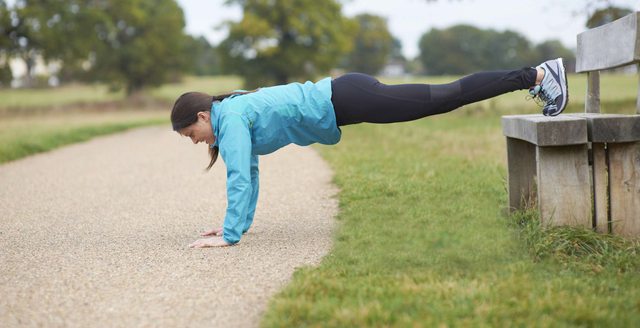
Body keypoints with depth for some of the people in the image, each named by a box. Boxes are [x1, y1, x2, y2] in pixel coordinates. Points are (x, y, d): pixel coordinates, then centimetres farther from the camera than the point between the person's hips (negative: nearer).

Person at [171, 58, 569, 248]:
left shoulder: (230, 117, -13)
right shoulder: (234, 114, 14)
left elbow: (239, 178, -22)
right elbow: (251, 172, 23)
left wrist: (229, 236, -18)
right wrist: (241, 223, 22)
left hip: (344, 101, -7)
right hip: (341, 100, 7)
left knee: (445, 98, -6)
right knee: (446, 98, 8)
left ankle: (538, 75, -2)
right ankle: (537, 75, 14)